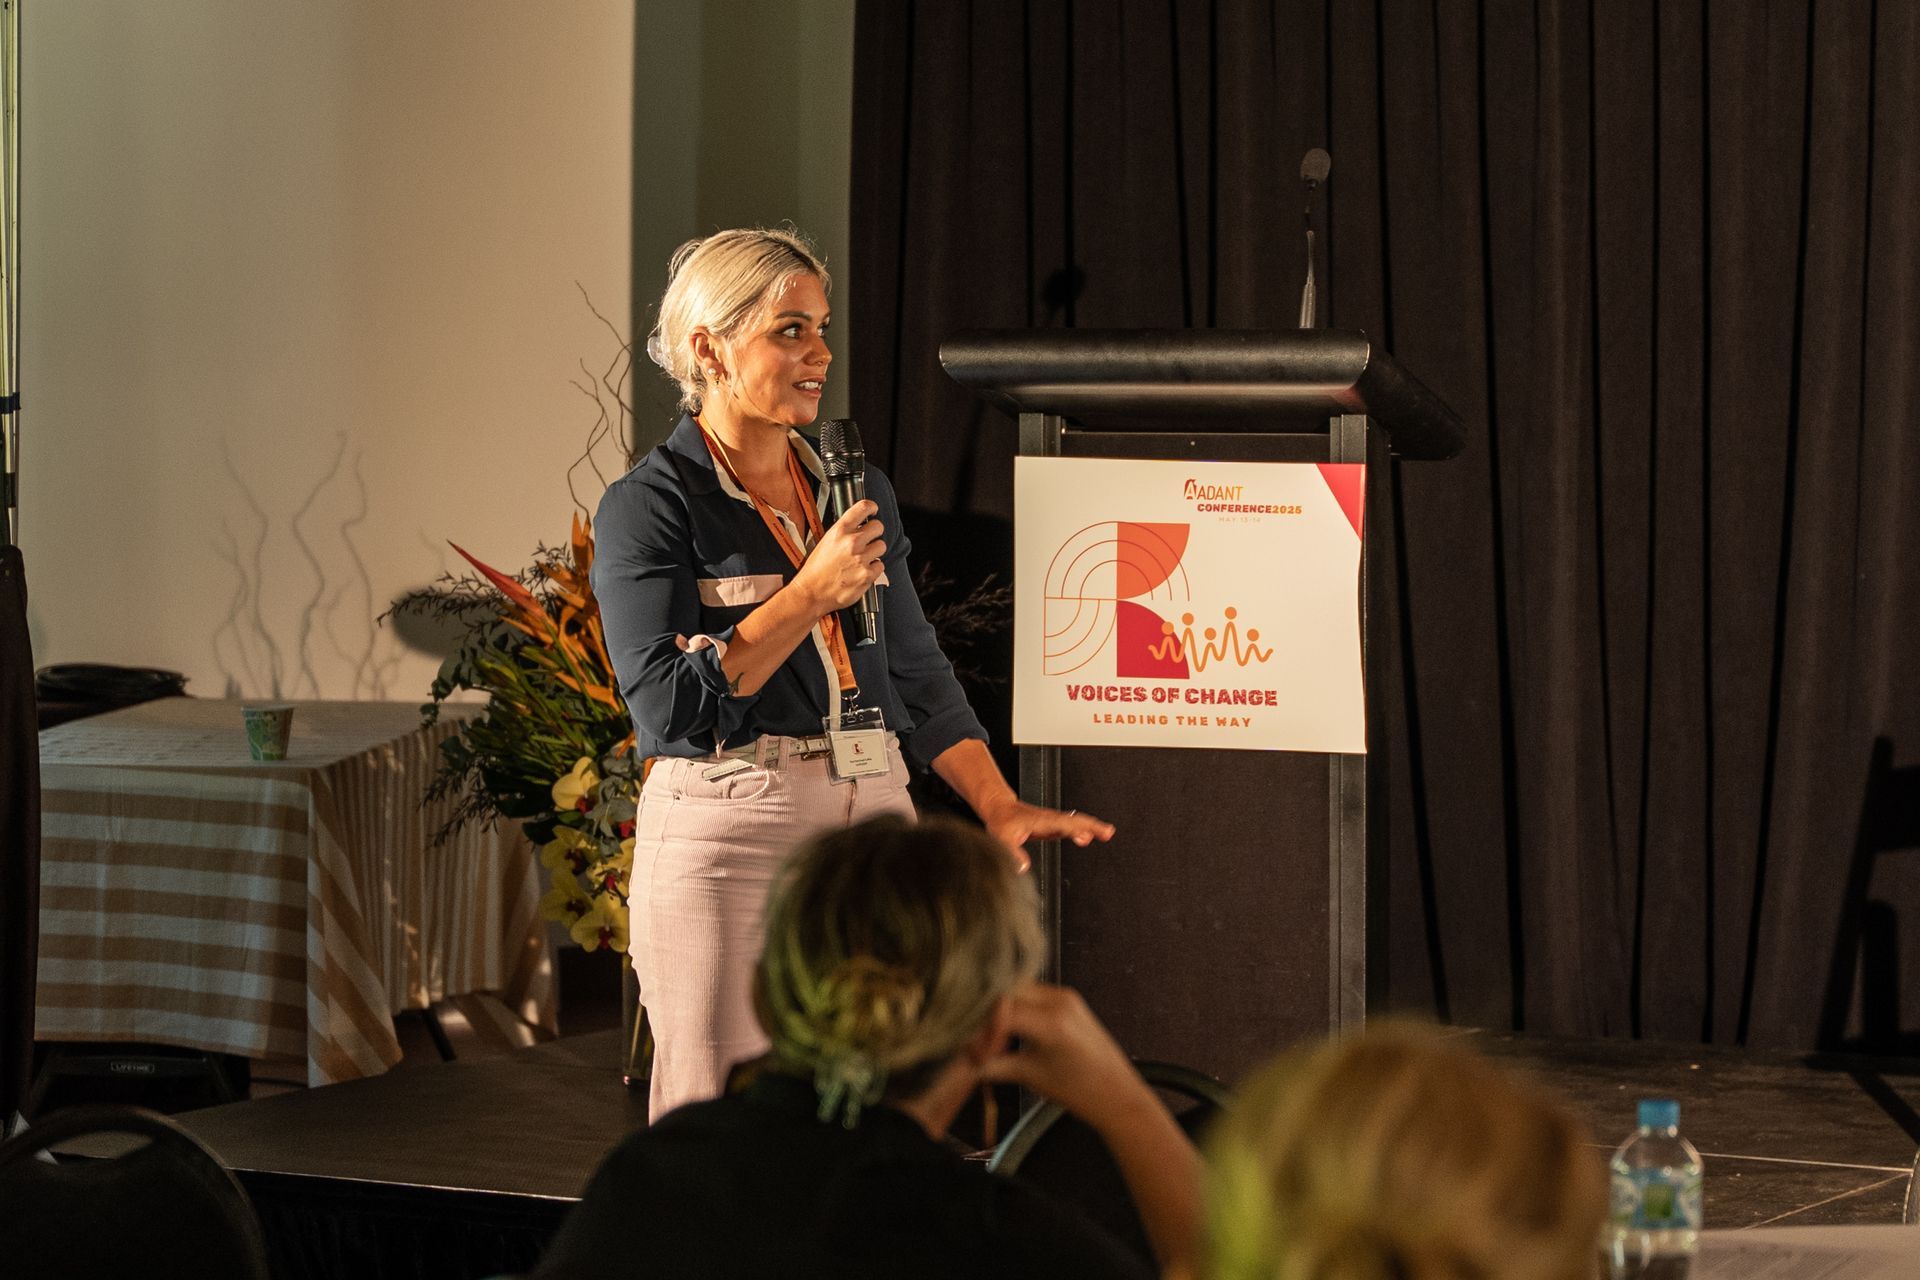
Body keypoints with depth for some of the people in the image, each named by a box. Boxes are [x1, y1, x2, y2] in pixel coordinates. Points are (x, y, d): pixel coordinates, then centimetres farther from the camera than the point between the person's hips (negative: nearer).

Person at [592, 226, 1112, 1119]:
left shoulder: (859, 491, 14)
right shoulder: (648, 507, -4)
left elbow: (916, 671, 16)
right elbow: (667, 705, -13)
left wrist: (998, 806, 5)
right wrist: (811, 595, -14)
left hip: (872, 820, 5)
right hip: (727, 836, -5)